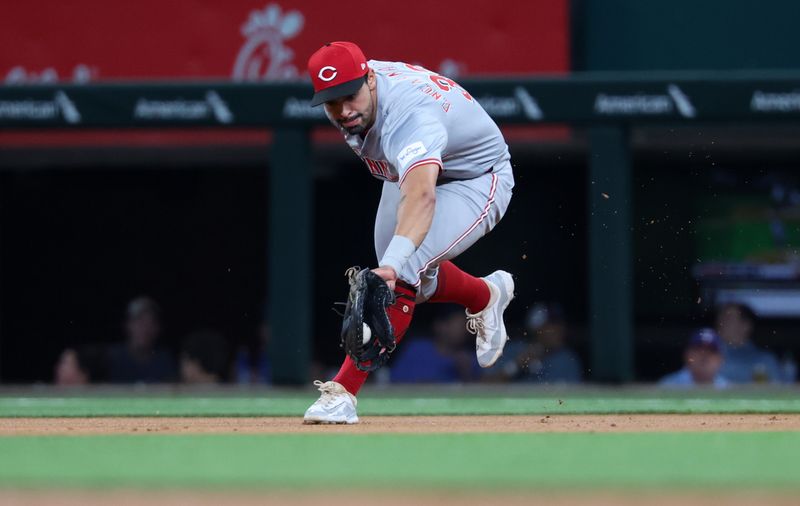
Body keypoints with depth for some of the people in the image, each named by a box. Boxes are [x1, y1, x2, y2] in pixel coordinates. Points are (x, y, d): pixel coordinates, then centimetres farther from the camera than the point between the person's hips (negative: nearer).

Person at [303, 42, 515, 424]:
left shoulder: (407, 115, -45)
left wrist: (391, 265, -77)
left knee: (401, 276, -28)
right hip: (409, 173, 9)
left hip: (475, 180, -9)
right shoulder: (346, 96, -21)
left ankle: (343, 392, -25)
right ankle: (487, 296, 46)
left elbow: (421, 197, -62)